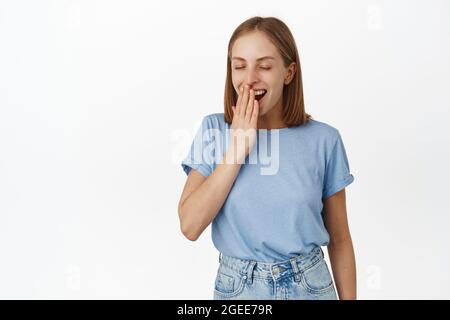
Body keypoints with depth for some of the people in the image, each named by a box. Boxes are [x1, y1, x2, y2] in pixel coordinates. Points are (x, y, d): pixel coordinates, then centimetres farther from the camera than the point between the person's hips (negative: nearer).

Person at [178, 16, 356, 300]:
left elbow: (340, 239, -1)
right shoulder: (214, 129, -7)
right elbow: (190, 226, -16)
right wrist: (238, 148, -19)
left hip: (309, 287, 0)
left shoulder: (324, 140, -9)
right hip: (236, 287, 1)